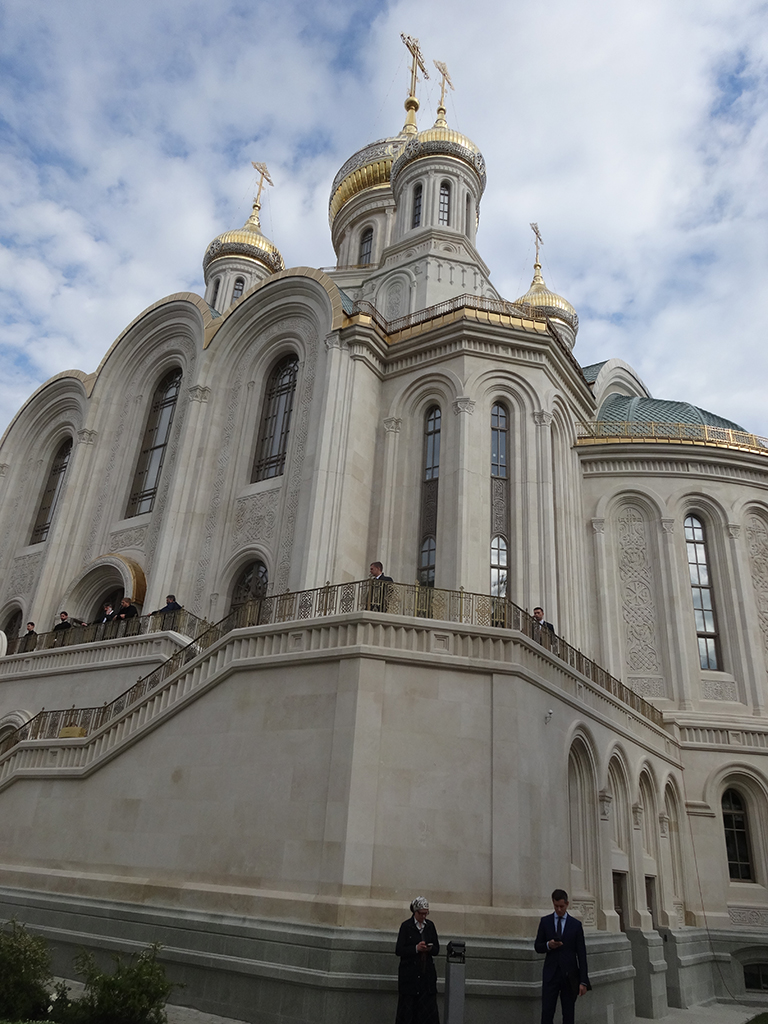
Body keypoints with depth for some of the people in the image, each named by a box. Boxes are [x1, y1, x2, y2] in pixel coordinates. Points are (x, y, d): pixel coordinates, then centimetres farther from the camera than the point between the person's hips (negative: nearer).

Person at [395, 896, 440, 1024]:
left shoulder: (430, 926, 10)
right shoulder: (406, 926, -3)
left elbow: (437, 949, 12)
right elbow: (399, 950, -7)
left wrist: (430, 949, -11)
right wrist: (416, 948, -19)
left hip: (427, 973, 4)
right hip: (410, 974, -3)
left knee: (428, 1007, -1)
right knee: (407, 1006, -2)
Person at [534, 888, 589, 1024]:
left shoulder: (576, 924, 2)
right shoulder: (545, 921, 4)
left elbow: (581, 954, 1)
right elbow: (537, 947, 7)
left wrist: (583, 981, -5)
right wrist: (548, 945, -14)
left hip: (570, 975, 0)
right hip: (550, 974, 0)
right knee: (546, 1013, -6)